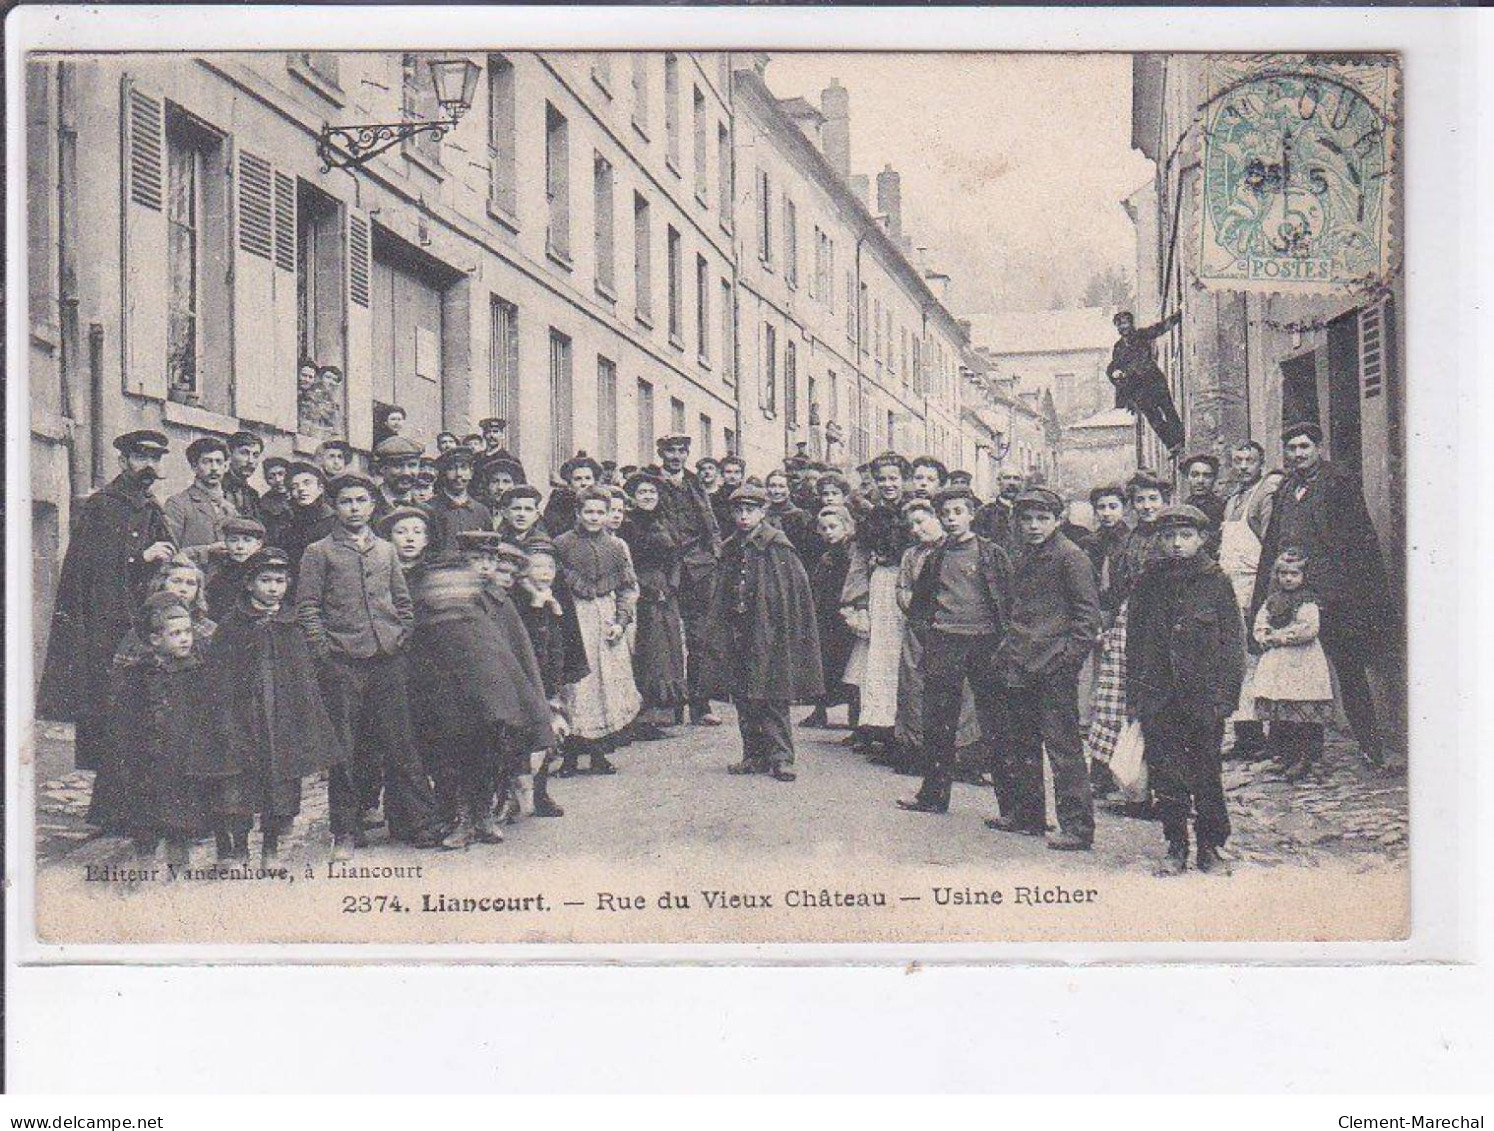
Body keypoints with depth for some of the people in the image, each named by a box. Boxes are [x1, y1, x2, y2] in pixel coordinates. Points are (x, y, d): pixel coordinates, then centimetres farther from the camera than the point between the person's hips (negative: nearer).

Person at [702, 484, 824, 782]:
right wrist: (718, 633, 10)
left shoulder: (778, 548, -6)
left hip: (769, 635, -6)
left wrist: (794, 633, -13)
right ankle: (754, 755, 15)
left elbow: (798, 591, -8)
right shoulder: (732, 550, 13)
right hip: (738, 634, 6)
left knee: (771, 698, -5)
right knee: (744, 700, 7)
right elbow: (722, 597, 17)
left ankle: (781, 757, 1)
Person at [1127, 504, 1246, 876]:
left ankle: (1210, 848, 17)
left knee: (1206, 775, 5)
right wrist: (1134, 695, 3)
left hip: (1204, 696, -2)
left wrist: (1226, 695, -7)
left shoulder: (1216, 581, 0)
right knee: (1164, 775, 5)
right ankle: (1176, 848, 16)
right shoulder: (1148, 584, 7)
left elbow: (1233, 641, 0)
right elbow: (1134, 643, 9)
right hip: (1159, 698, 2)